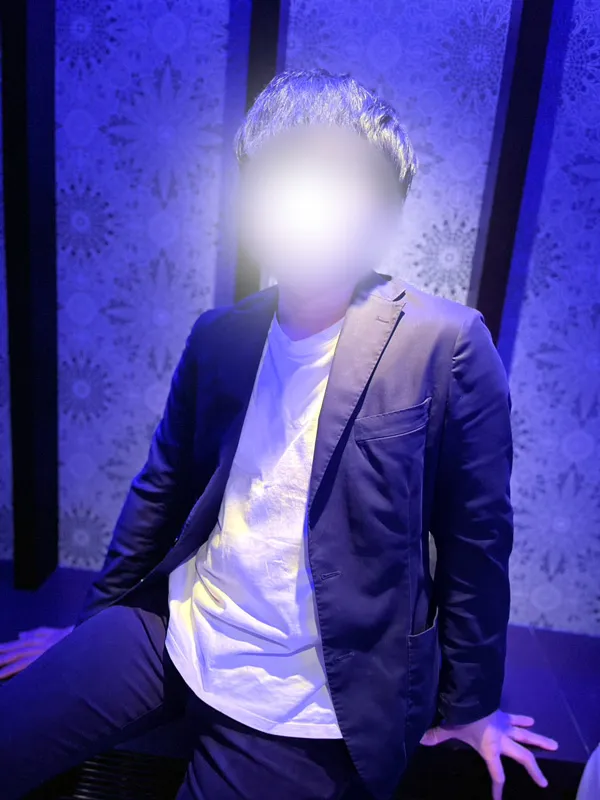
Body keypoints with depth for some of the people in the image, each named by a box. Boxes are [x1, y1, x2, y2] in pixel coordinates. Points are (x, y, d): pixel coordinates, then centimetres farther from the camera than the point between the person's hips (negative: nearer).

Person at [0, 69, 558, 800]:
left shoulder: (445, 346, -17)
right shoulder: (217, 337, -2)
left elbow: (476, 541, -8)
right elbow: (162, 489, 7)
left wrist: (469, 705, 3)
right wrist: (94, 626, 15)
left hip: (307, 708, -3)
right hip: (170, 634, 4)